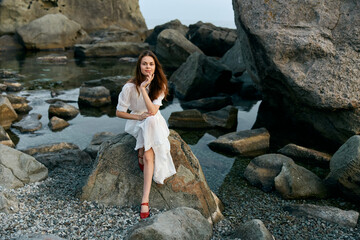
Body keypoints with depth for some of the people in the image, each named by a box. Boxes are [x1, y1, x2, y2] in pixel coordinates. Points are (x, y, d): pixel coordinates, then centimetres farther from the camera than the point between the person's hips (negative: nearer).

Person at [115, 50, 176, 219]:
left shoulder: (159, 85, -8)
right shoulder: (130, 87, -13)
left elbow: (153, 111, -21)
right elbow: (119, 112, -5)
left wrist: (144, 88, -26)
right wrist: (138, 117, -17)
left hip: (155, 122, 0)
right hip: (136, 122, 0)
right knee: (149, 154, -34)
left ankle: (145, 200, -28)